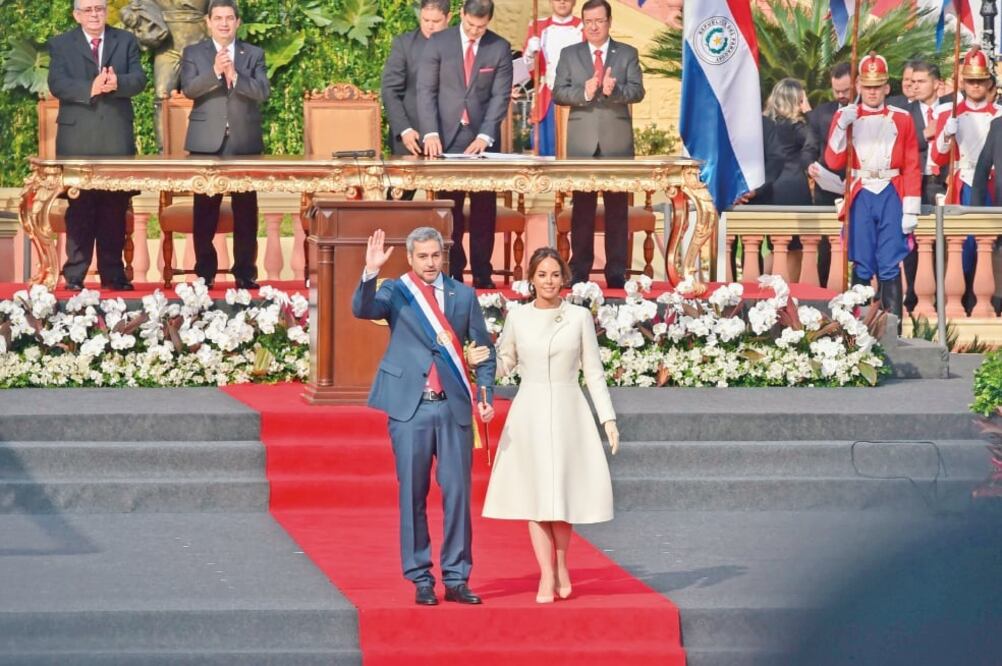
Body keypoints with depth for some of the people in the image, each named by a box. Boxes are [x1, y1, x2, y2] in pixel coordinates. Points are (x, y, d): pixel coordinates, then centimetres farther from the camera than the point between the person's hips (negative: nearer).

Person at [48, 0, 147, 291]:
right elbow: (57, 84, -7)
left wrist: (117, 83, -21)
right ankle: (74, 275, 1)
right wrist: (90, 88, -23)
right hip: (77, 139, -2)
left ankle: (113, 274, 6)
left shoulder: (126, 41, 12)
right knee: (79, 208, -2)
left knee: (115, 208, 2)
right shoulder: (61, 45, 7)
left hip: (117, 137, 2)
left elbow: (138, 79, 0)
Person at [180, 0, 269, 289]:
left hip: (245, 143, 1)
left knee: (246, 210, 0)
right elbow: (189, 89, -7)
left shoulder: (254, 54, 9)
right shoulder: (193, 53, 8)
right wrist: (215, 72, -22)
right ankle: (205, 273, 8)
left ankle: (245, 273, 5)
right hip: (207, 143, -1)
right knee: (205, 210, 1)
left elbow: (263, 91, -4)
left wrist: (235, 76, -19)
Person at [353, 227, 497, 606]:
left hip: (454, 407, 2)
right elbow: (362, 310, -16)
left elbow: (484, 348, 13)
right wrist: (370, 273, -31)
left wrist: (486, 395, 2)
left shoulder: (463, 295, 10)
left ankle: (456, 579, 7)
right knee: (412, 495, 1)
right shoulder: (395, 292, 3)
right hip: (410, 407, -2)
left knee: (458, 493, 1)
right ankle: (420, 580, 7)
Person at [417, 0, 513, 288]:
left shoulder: (500, 48, 3)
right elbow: (426, 90, -2)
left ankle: (482, 273, 6)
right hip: (447, 137, -1)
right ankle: (452, 273, 3)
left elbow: (500, 96, -1)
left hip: (483, 140, 1)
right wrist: (430, 133, -14)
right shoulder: (438, 43, 1)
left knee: (484, 209, 2)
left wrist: (485, 136, -13)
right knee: (449, 210, 0)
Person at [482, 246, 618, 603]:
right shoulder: (517, 317, 4)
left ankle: (561, 563, 20)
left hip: (568, 413, -1)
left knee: (562, 491, -1)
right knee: (535, 494, -1)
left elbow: (593, 371, 4)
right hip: (529, 413, 1)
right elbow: (504, 362, 15)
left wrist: (608, 418, 0)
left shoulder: (580, 317, 2)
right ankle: (547, 575, 2)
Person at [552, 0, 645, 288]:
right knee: (582, 207, 2)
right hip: (582, 142, 0)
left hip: (617, 142, 0)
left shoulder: (627, 54, 8)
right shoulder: (569, 54, 9)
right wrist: (584, 92, -18)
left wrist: (614, 90, -24)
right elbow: (558, 93, 1)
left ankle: (616, 272, 3)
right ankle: (579, 271, 6)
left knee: (617, 207, 0)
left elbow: (637, 91, -3)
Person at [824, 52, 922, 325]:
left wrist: (911, 210, -3)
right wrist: (842, 125, -12)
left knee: (890, 266, -2)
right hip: (861, 197, 0)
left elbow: (912, 167, 4)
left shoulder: (902, 119, 6)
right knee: (861, 266, 2)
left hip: (892, 197, 0)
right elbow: (833, 161, 0)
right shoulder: (846, 116, 7)